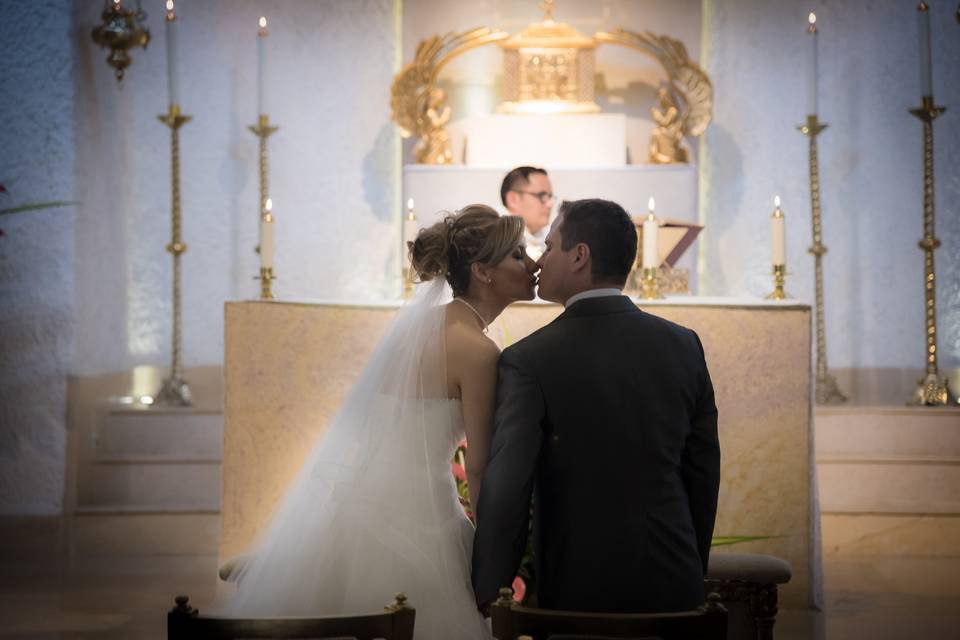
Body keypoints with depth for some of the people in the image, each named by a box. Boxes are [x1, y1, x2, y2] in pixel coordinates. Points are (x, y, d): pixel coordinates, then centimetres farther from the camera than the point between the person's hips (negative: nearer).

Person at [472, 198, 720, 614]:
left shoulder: (528, 361, -12)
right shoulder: (683, 345, 0)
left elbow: (505, 491, -16)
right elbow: (703, 472, 6)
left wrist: (486, 591, -5)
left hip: (578, 591, -3)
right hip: (672, 585, 3)